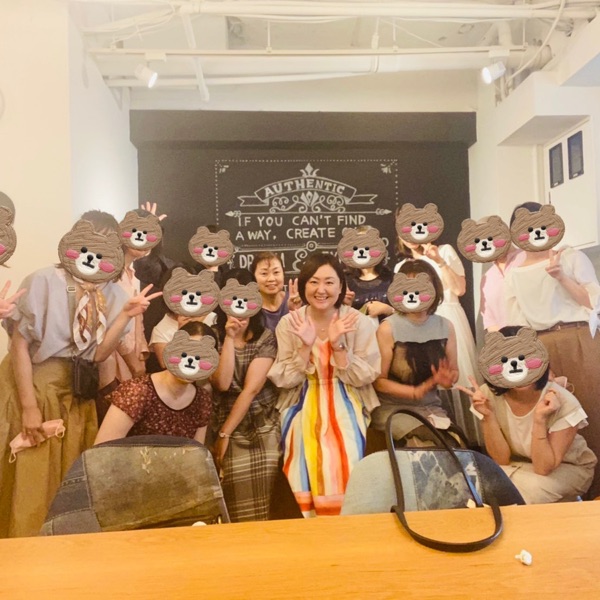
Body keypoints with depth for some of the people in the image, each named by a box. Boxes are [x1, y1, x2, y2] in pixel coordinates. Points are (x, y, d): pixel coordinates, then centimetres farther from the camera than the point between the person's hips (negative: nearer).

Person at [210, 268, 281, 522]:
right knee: (239, 487, -14)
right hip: (224, 422, 0)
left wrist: (224, 433, -11)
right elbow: (222, 384, -11)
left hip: (264, 426, 0)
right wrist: (230, 338, -15)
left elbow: (252, 388, -9)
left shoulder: (266, 338, -2)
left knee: (260, 493, -12)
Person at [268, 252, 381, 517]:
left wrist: (337, 344, -20)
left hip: (346, 403, 0)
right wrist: (305, 346, -20)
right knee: (305, 455, -18)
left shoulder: (358, 322, -5)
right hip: (303, 403, 1)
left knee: (344, 457, -18)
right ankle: (308, 515, 5)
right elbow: (285, 380, -5)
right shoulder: (289, 323, -2)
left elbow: (362, 378, -7)